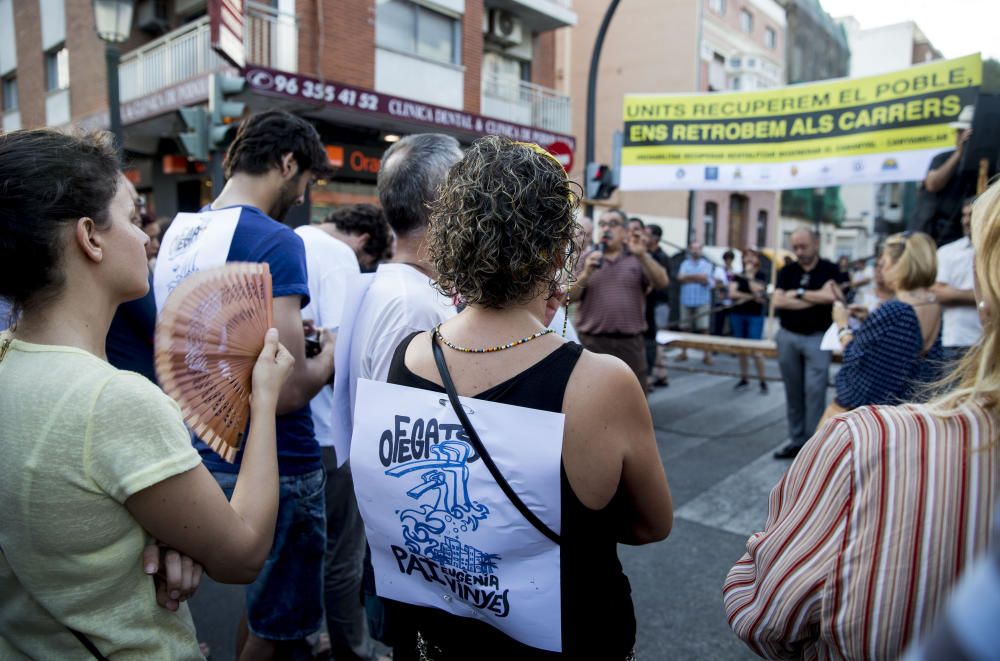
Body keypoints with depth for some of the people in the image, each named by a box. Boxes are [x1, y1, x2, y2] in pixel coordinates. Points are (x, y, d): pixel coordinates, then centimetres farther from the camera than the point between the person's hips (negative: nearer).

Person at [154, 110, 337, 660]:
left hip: (208, 455, 8)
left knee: (261, 602, 26)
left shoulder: (176, 233, 6)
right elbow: (287, 392, -25)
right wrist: (329, 353, -6)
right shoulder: (274, 242, -21)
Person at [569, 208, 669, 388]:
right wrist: (586, 274, -13)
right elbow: (569, 297, 3)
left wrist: (642, 255, -19)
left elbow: (662, 282, -6)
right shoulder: (587, 259, 10)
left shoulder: (639, 258, 10)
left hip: (630, 343, 0)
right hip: (592, 342, 0)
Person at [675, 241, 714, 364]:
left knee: (704, 328, -6)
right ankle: (684, 352, 16)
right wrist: (698, 277, -9)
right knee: (685, 328, 6)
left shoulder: (707, 264, 6)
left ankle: (707, 354, -4)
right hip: (686, 300, 2)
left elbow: (705, 280, -7)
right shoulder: (685, 264, 11)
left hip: (702, 301, -2)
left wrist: (689, 278, -5)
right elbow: (680, 278, -6)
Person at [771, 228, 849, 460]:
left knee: (814, 390, -7)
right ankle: (796, 440, 18)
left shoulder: (830, 270, -1)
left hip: (817, 338, -3)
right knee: (793, 392, 8)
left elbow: (833, 297, -17)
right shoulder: (787, 271, 5)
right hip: (788, 336, 3)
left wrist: (798, 293, -10)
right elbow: (778, 302, -8)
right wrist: (816, 298, -12)